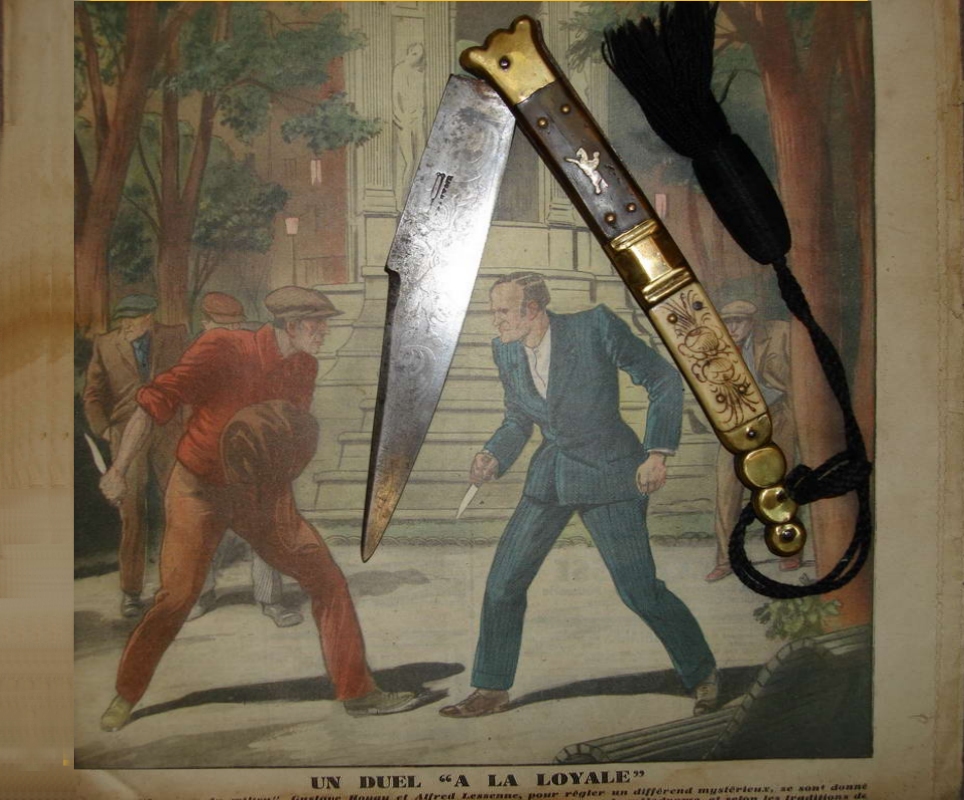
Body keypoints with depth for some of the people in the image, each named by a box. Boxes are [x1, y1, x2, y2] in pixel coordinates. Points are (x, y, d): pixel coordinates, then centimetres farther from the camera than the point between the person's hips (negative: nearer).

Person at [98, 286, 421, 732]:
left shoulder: (304, 368, 0)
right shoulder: (223, 350, -18)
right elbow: (156, 402, -17)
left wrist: (288, 452, -13)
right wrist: (119, 469, -23)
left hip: (264, 495, 5)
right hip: (199, 490, -5)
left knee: (327, 579, -2)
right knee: (176, 596, -11)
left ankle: (357, 691, 8)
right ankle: (126, 696, 16)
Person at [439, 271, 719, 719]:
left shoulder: (595, 327, -16)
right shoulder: (506, 351, 1)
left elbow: (664, 380, -11)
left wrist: (658, 453, -16)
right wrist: (493, 457, -8)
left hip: (608, 474, -5)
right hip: (550, 477, 6)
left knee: (639, 590, -5)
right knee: (503, 582, 4)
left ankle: (702, 673, 22)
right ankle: (491, 691, 21)